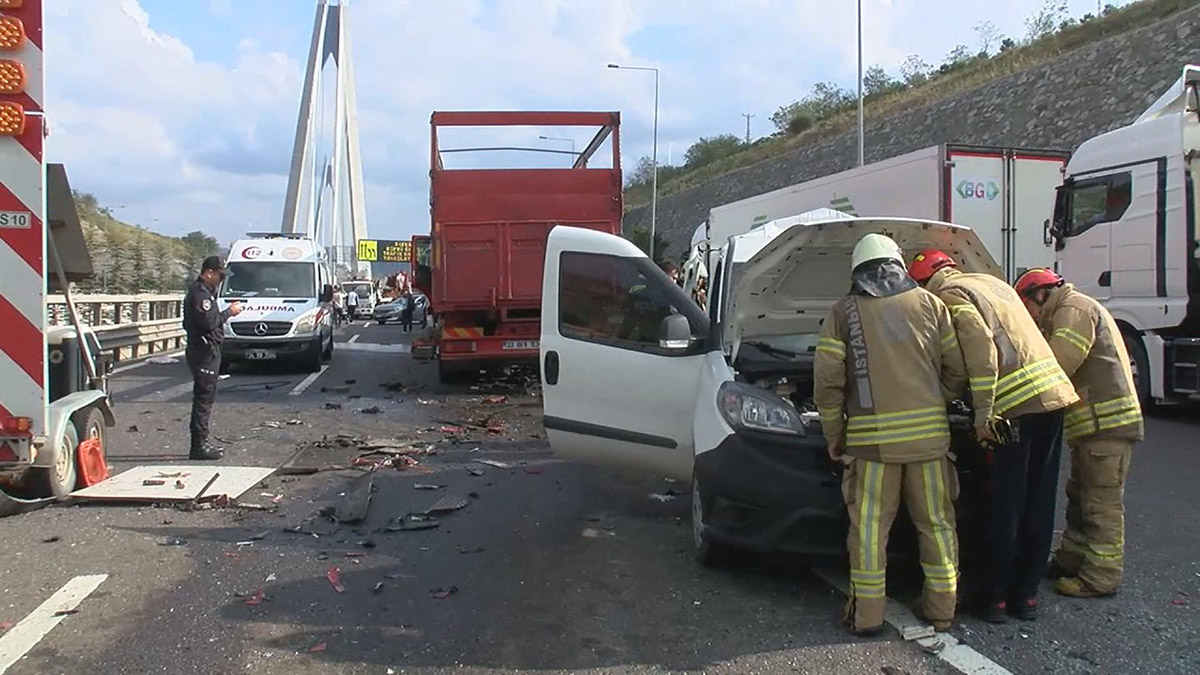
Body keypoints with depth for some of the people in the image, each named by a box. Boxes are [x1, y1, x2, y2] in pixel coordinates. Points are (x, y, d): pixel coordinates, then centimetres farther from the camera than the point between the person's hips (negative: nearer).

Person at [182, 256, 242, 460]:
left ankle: (201, 443, 21)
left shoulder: (203, 291, 19)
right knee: (203, 398, -8)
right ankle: (199, 446, -5)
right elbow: (208, 322, -22)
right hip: (204, 350, -11)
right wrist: (228, 312, -12)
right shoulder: (200, 292, -14)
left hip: (207, 350, 11)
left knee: (204, 398, 14)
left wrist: (226, 312, 10)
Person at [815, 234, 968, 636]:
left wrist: (833, 434, 8)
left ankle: (867, 614, 9)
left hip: (871, 436, -2)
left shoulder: (844, 313, 4)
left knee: (870, 524, 5)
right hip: (929, 433, 2)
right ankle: (941, 609, 21)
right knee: (936, 522, 13)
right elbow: (958, 370, 7)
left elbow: (828, 381, -2)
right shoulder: (929, 304, 9)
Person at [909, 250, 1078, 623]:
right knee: (1040, 503, 12)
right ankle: (1026, 594, 21)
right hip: (1055, 392, 8)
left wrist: (983, 414, -13)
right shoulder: (992, 281, 24)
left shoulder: (951, 293, -1)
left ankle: (997, 597, 11)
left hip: (1018, 403, -8)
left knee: (1007, 506, 1)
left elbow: (981, 346, -14)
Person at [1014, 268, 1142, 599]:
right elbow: (1066, 366, 17)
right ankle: (1071, 560, 29)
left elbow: (1058, 363, -22)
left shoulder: (1075, 309, -10)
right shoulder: (1073, 312, 24)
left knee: (1101, 502, -5)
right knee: (1080, 497, 18)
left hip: (1106, 422, -11)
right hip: (1095, 422, 11)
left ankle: (1102, 576, 2)